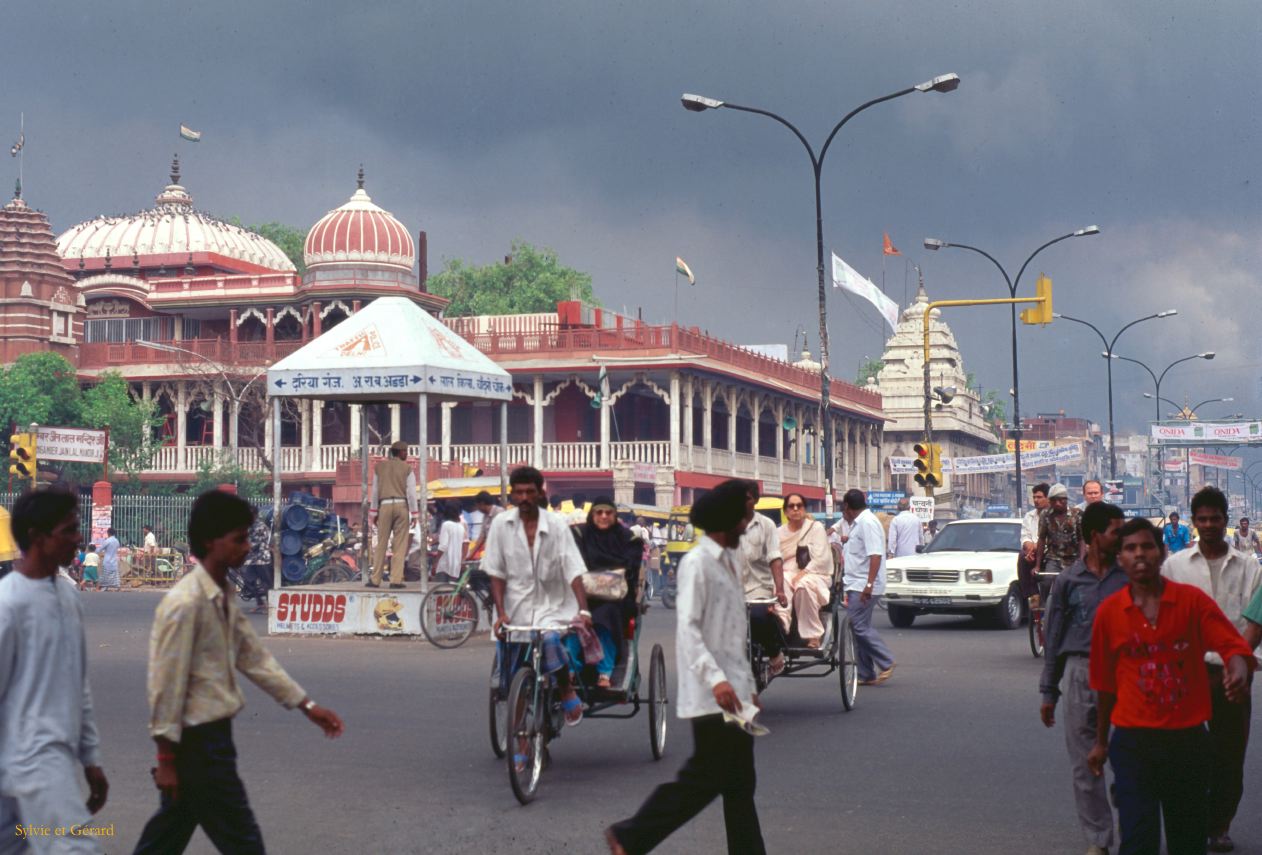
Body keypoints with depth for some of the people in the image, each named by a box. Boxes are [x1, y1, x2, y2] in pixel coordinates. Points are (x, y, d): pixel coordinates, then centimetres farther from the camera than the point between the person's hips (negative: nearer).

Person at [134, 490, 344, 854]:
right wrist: (166, 758, -16)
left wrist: (308, 706, 14)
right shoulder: (185, 603, -21)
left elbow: (255, 658, 14)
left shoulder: (223, 597, 8)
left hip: (211, 736, 9)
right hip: (197, 742, -9)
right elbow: (167, 685, -19)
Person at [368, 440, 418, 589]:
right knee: (400, 546, 0)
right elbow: (411, 492, -2)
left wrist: (374, 512, 14)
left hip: (385, 505, 2)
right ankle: (396, 580, -4)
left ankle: (375, 580, 4)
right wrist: (414, 514, 2)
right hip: (401, 505, -2)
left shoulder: (380, 466, 9)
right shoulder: (407, 468, 2)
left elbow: (375, 490, 9)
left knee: (381, 544, 4)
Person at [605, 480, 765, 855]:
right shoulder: (697, 563, -12)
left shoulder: (731, 561, 16)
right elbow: (687, 628, -21)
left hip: (734, 692, 9)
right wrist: (716, 679, -30)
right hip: (711, 696, -9)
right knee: (704, 779, -5)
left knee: (739, 784, 8)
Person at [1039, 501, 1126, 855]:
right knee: (1085, 763, 4)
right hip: (1081, 672, 1)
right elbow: (1054, 638, 11)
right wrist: (1048, 692, 11)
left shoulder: (1130, 576, 4)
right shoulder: (1068, 581, 6)